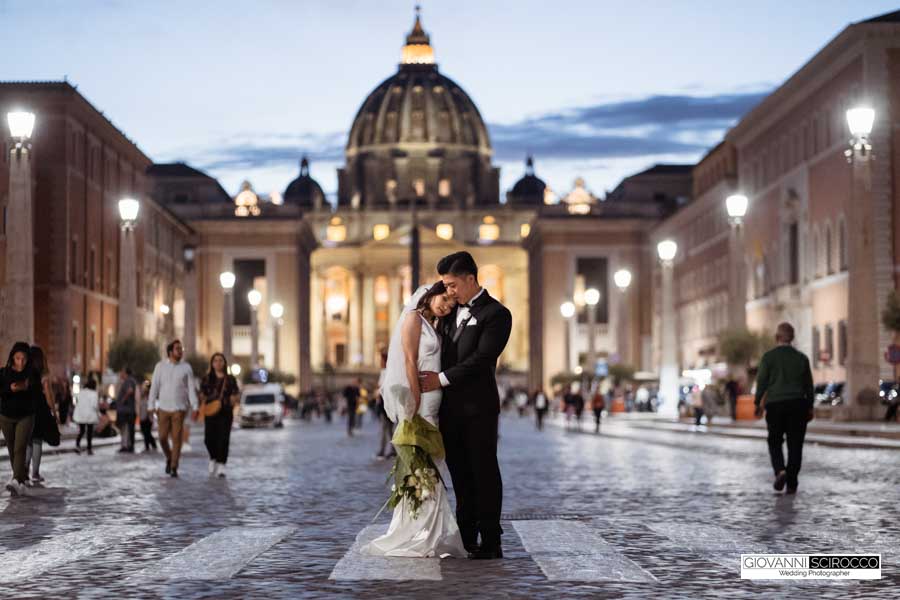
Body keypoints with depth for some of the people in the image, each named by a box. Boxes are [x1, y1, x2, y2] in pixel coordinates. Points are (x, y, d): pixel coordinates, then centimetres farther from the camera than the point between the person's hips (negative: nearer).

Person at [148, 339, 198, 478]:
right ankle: (169, 458, 28)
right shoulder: (160, 366, 2)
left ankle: (174, 468, 2)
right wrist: (152, 406, -2)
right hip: (163, 408, 1)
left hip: (179, 408, -1)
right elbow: (154, 387, 3)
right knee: (162, 437, 1)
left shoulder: (186, 368, 2)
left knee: (176, 438, -5)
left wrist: (194, 408, -6)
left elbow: (191, 389, 1)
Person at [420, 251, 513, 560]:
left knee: (484, 473, -2)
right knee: (460, 476, 9)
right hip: (450, 407, 7)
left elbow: (482, 359, -17)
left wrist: (442, 379, -18)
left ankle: (491, 542, 1)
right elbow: (440, 347, 25)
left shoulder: (496, 314, -8)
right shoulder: (451, 310, 15)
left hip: (479, 407, -7)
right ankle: (466, 540, 13)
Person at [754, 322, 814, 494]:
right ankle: (792, 483, 2)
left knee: (775, 442, 10)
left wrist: (758, 403, 4)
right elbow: (808, 385, 8)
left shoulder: (768, 357, -3)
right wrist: (809, 407, 14)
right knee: (795, 445, 5)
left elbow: (761, 382, -5)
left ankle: (780, 470, -15)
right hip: (798, 405, 2)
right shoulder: (802, 358, 4)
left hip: (775, 404, -2)